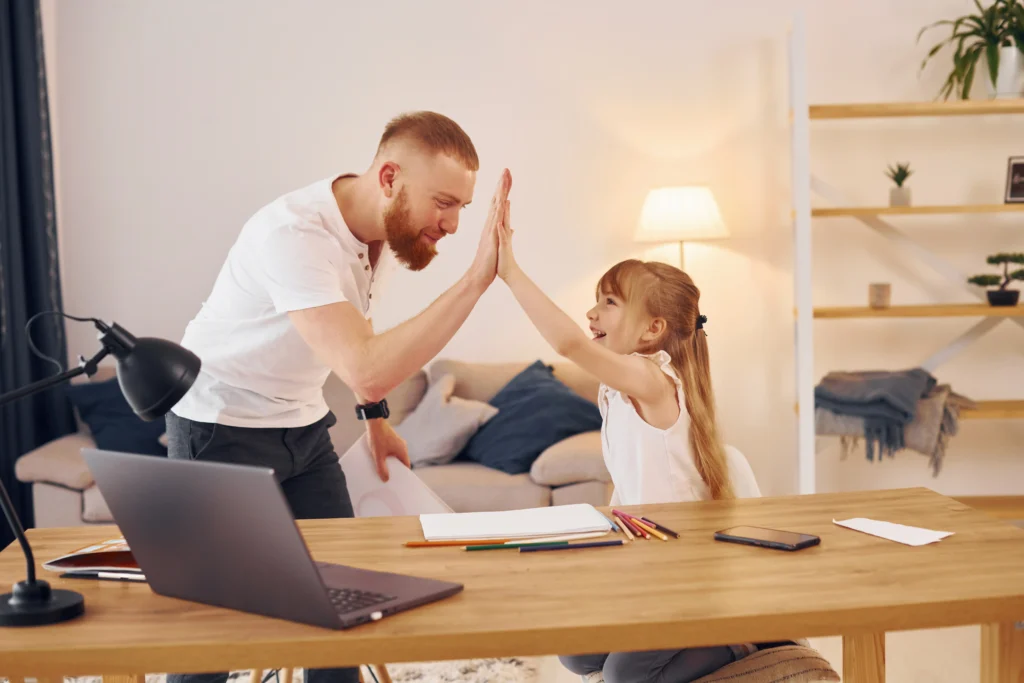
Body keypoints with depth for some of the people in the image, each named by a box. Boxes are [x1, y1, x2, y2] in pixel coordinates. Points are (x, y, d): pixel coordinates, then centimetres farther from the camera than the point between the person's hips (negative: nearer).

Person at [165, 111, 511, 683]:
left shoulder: (385, 227, -6)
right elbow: (366, 371, -43)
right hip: (223, 427, -7)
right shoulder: (293, 234, -32)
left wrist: (376, 417, 14)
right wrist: (476, 279, -43)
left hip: (304, 423, 7)